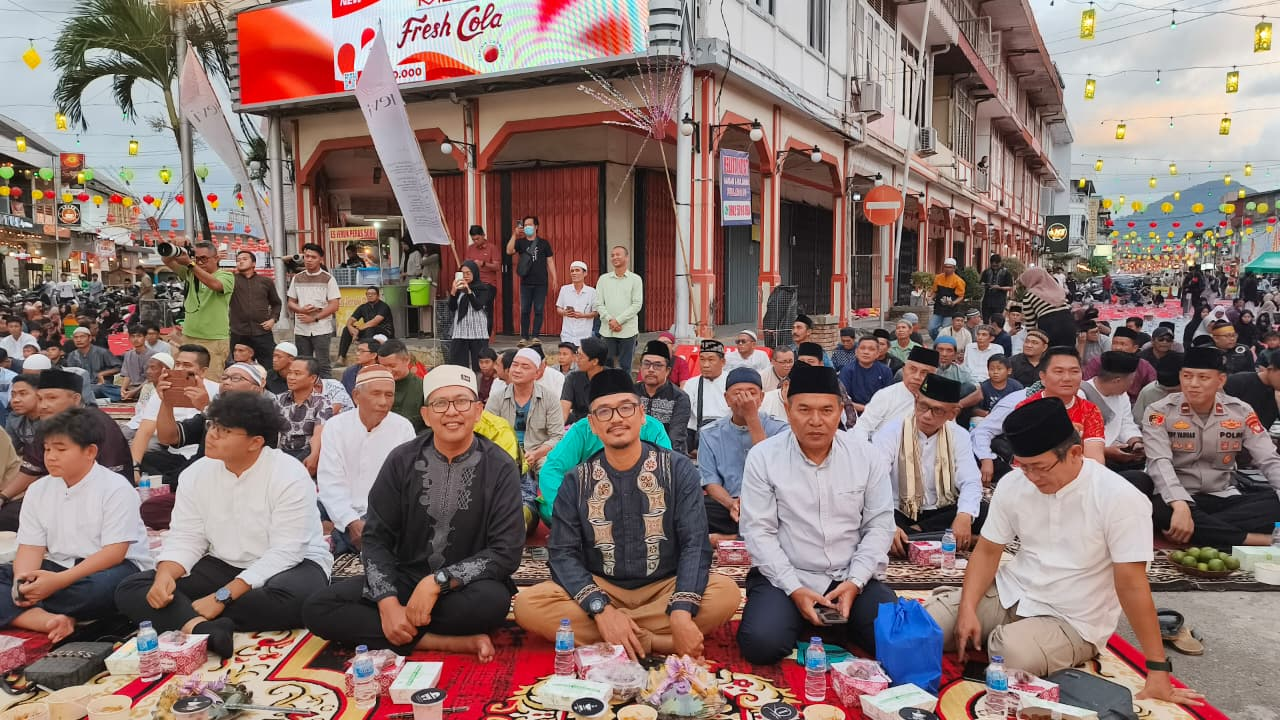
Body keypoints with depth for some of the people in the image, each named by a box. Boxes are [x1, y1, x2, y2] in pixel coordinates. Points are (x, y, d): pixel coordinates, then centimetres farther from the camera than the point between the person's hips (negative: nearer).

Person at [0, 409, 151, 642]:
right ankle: (47, 620, -36)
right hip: (56, 567, 6)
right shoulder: (38, 490, 7)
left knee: (102, 587, -39)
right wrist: (23, 583, -20)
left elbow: (114, 552, -18)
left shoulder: (116, 488, -12)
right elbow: (30, 548, 2)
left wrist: (59, 581, -27)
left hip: (111, 567, -6)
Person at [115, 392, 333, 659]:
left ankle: (184, 619, -21)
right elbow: (185, 539, -1)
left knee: (297, 595, -40)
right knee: (130, 590, -10)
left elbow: (283, 554, -24)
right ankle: (203, 629, -38)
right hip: (224, 567, 5)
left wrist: (222, 597, -28)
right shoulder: (196, 474, -2)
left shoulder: (290, 476, -20)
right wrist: (165, 574, -23)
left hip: (289, 566, -5)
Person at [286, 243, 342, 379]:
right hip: (301, 330, 4)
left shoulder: (328, 279, -2)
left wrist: (314, 318, -14)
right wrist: (301, 310, -9)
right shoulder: (297, 278, 10)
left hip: (321, 330, -4)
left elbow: (334, 306, -6)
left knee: (323, 365, -2)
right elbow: (291, 303, 14)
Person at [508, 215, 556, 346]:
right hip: (526, 282, 1)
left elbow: (550, 261, 6)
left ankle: (535, 337, 7)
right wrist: (515, 235, -16)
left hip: (541, 283, -1)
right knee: (525, 310, 2)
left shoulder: (544, 243, 5)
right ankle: (524, 337, 8)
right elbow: (509, 251, -10)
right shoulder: (520, 242, 7)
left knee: (538, 310, 1)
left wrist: (554, 278, 0)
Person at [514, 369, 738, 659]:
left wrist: (681, 613, -28)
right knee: (528, 604, -25)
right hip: (600, 591, 2)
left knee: (726, 592, -29)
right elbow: (563, 553, -6)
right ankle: (660, 643, -24)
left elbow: (695, 544, -11)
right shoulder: (577, 482, 1)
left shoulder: (678, 469, -3)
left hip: (665, 589, -1)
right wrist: (602, 609, -25)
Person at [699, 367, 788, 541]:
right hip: (726, 506, 1)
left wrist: (752, 418, -11)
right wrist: (731, 504, -19)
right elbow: (710, 481, 4)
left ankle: (725, 539, -20)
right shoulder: (710, 434, 11)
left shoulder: (778, 429, 6)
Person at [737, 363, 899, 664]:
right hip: (785, 578, -2)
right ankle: (805, 624, 5)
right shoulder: (762, 457, -6)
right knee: (761, 644, -27)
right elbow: (758, 531, -7)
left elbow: (879, 525, 2)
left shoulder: (867, 456, 0)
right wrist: (795, 589, -16)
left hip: (850, 577, 2)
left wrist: (854, 582, -12)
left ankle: (838, 623, 8)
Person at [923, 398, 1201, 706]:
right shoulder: (1013, 484, -6)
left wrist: (1157, 670, -17)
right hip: (1008, 594, 4)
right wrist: (968, 609, -14)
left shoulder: (1119, 498, -20)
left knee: (1012, 654, -34)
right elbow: (987, 551, 1)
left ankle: (994, 643, -1)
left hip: (1071, 621, -3)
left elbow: (1131, 584, -18)